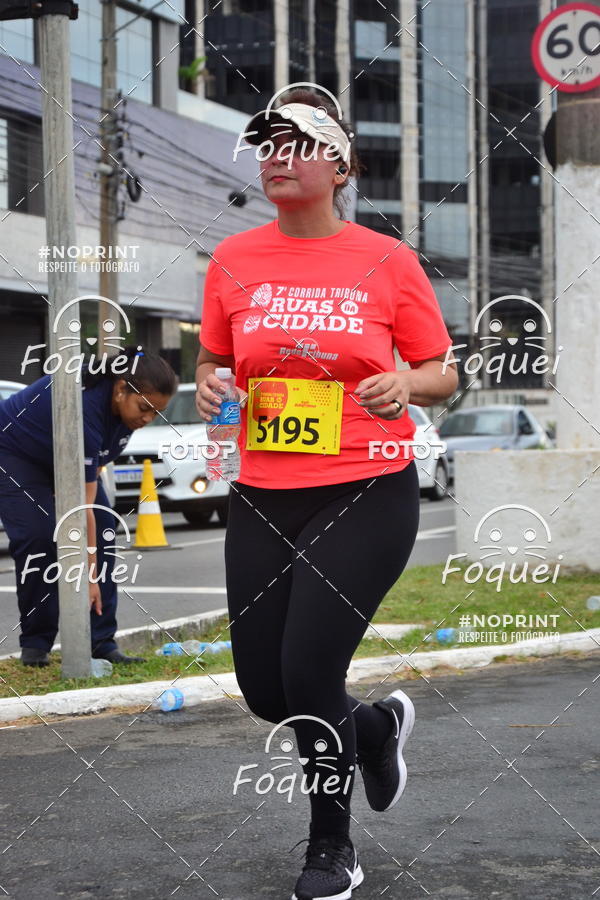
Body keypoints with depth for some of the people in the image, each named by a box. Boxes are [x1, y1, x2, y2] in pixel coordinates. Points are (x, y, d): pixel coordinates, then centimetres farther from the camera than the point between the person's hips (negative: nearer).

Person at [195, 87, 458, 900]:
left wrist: (407, 385, -19)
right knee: (264, 689, 5)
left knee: (308, 671, -10)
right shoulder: (233, 260, 4)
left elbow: (442, 374, 3)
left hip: (367, 496, -4)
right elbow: (214, 362, 16)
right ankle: (378, 727, 40)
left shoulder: (386, 261, -3)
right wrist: (209, 386, -7)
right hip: (263, 500, 4)